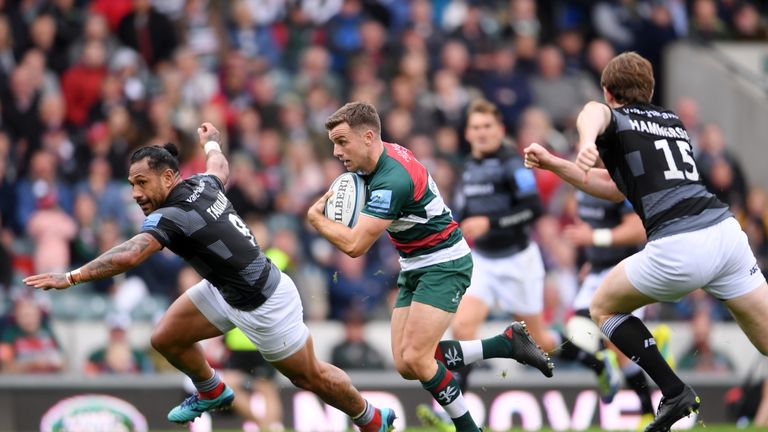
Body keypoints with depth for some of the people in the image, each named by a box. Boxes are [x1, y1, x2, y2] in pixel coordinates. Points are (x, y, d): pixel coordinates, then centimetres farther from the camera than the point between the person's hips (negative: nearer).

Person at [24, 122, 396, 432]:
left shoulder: (172, 216, -29)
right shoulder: (203, 184, -6)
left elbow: (128, 256, -43)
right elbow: (221, 168, 20)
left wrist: (71, 277, -45)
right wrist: (211, 142, 42)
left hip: (264, 305, -9)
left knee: (311, 377, 8)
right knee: (166, 338, 8)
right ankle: (212, 393, 35)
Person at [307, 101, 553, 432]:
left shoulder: (392, 180, -28)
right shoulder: (384, 155, 0)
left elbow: (354, 245, -32)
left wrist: (316, 217, -14)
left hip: (444, 264, -10)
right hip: (414, 268, 10)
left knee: (415, 360, -20)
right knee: (406, 365, -1)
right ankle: (508, 343, 11)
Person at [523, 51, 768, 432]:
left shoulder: (613, 116, 10)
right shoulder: (672, 120, 29)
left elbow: (593, 114, -17)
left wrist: (587, 143, -40)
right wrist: (553, 164, 31)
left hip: (677, 249, -5)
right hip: (726, 230, 5)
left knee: (603, 308, 20)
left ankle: (675, 393, 7)